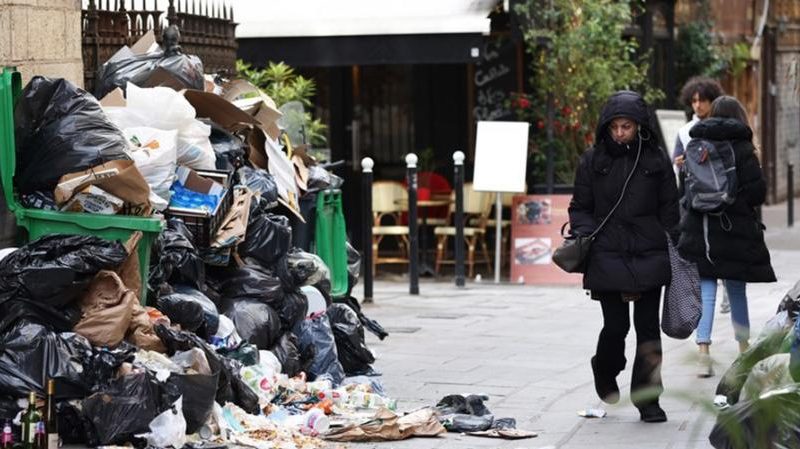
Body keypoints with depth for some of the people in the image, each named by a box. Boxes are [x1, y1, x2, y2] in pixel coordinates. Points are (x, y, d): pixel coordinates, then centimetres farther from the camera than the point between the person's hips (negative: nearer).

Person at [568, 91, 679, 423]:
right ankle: (605, 372, 30)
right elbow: (580, 207, 11)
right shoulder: (593, 161, 4)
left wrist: (672, 247, 3)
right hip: (608, 256, -1)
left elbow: (669, 209, 10)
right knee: (616, 325, -4)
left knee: (648, 327, 1)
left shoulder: (656, 160, 5)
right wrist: (583, 233, -6)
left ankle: (647, 400, 10)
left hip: (649, 256, 1)